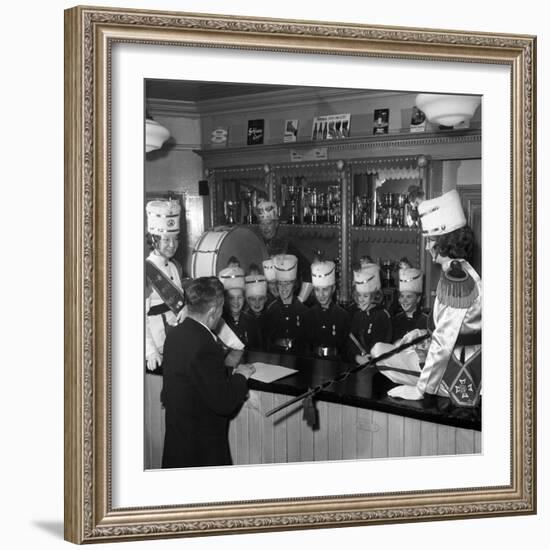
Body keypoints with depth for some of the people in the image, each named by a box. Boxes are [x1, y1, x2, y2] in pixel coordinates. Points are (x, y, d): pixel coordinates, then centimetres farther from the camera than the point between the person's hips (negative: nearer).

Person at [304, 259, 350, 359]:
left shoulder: (342, 315, 3)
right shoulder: (309, 314, 10)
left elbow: (346, 346, 2)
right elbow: (304, 344, 10)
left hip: (335, 362, -1)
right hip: (312, 361, 1)